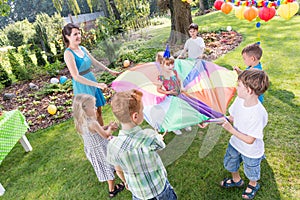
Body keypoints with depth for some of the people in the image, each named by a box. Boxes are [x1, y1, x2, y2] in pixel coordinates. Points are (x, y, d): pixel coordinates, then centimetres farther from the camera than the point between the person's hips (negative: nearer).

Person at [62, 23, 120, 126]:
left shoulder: (82, 49, 5)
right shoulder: (68, 53, -18)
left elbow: (95, 62, 18)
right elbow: (76, 76, -25)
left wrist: (109, 71, 20)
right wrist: (97, 84, -28)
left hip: (92, 81, 7)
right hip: (82, 87, -7)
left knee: (98, 111, 16)